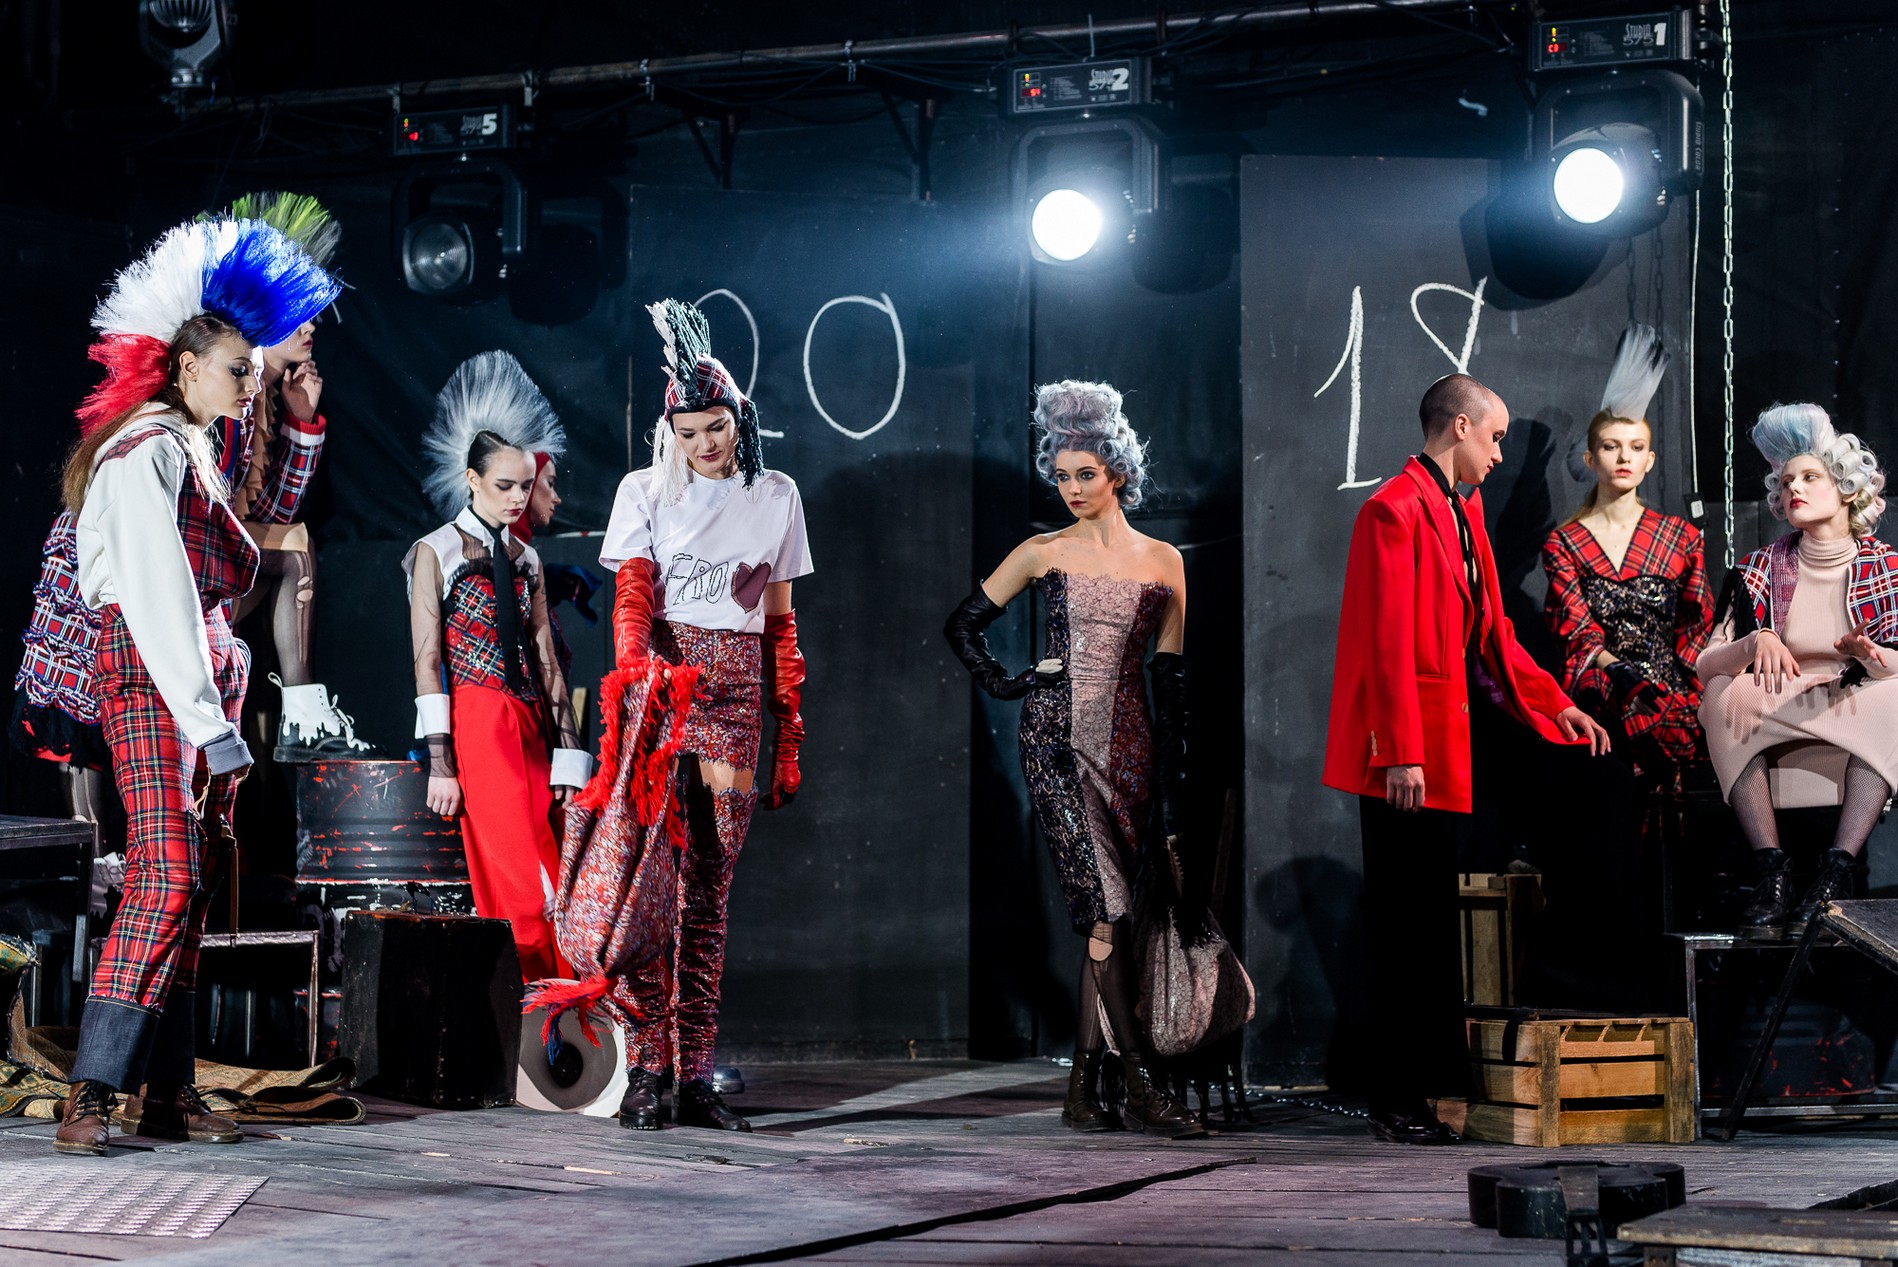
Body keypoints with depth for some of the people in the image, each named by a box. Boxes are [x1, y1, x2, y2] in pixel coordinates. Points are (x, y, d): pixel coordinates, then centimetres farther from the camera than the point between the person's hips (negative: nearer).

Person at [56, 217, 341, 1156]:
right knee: (166, 877, -17)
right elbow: (158, 593, -17)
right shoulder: (144, 452, -9)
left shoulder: (194, 452, 19)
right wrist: (209, 721, -21)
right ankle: (91, 1097, -18)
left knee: (195, 883, 4)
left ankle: (166, 1091, 4)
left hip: (205, 672, 9)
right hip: (150, 677, -9)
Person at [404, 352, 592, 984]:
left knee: (547, 882, -1)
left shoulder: (526, 560, 17)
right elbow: (427, 662, -4)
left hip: (530, 726, 6)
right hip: (477, 724, -5)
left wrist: (566, 751, 7)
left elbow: (546, 660, 14)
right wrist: (440, 765, -10)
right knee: (515, 884, -12)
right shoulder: (436, 553, 1)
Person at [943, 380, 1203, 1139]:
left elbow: (1171, 676, 9)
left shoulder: (1162, 561, 9)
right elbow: (962, 624, 14)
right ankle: (1139, 1084, -16)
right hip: (1057, 736, -2)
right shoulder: (1043, 554, 6)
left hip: (1129, 743, 2)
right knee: (1105, 903, -13)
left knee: (1102, 913, 2)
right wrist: (1001, 684, 2)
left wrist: (1174, 783, 6)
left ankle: (1083, 1090, 8)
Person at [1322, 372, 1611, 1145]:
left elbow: (1492, 634, 22)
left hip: (1445, 750, 9)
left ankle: (1432, 1079, 16)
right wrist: (1399, 754, -21)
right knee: (1405, 928, -5)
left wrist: (1556, 706, 15)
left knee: (1430, 927, 11)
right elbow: (1387, 642, -17)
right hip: (1406, 758, -9)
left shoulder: (1463, 510, 18)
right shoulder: (1395, 510, -12)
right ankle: (1397, 1103, -1)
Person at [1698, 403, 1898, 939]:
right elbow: (1705, 665, -4)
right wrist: (1755, 643, -24)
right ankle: (1771, 870, -35)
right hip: (1777, 714, 1)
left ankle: (1837, 870, -39)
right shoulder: (1761, 570, 5)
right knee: (1726, 694, -28)